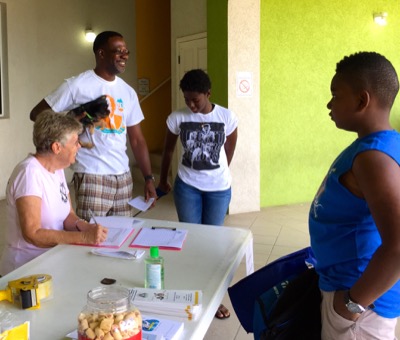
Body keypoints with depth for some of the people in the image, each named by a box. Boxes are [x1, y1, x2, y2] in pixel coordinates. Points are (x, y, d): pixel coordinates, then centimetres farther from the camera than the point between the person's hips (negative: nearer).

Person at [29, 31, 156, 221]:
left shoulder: (128, 92, 9)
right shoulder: (77, 85, -6)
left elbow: (137, 139, 11)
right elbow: (37, 114, -2)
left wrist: (148, 178, 5)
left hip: (123, 175, 5)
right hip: (92, 175, -5)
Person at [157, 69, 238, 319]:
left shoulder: (227, 117, -9)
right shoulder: (177, 118, -7)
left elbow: (229, 152, 6)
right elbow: (169, 150, 7)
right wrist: (163, 181, 16)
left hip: (219, 188, 0)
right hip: (187, 186, 0)